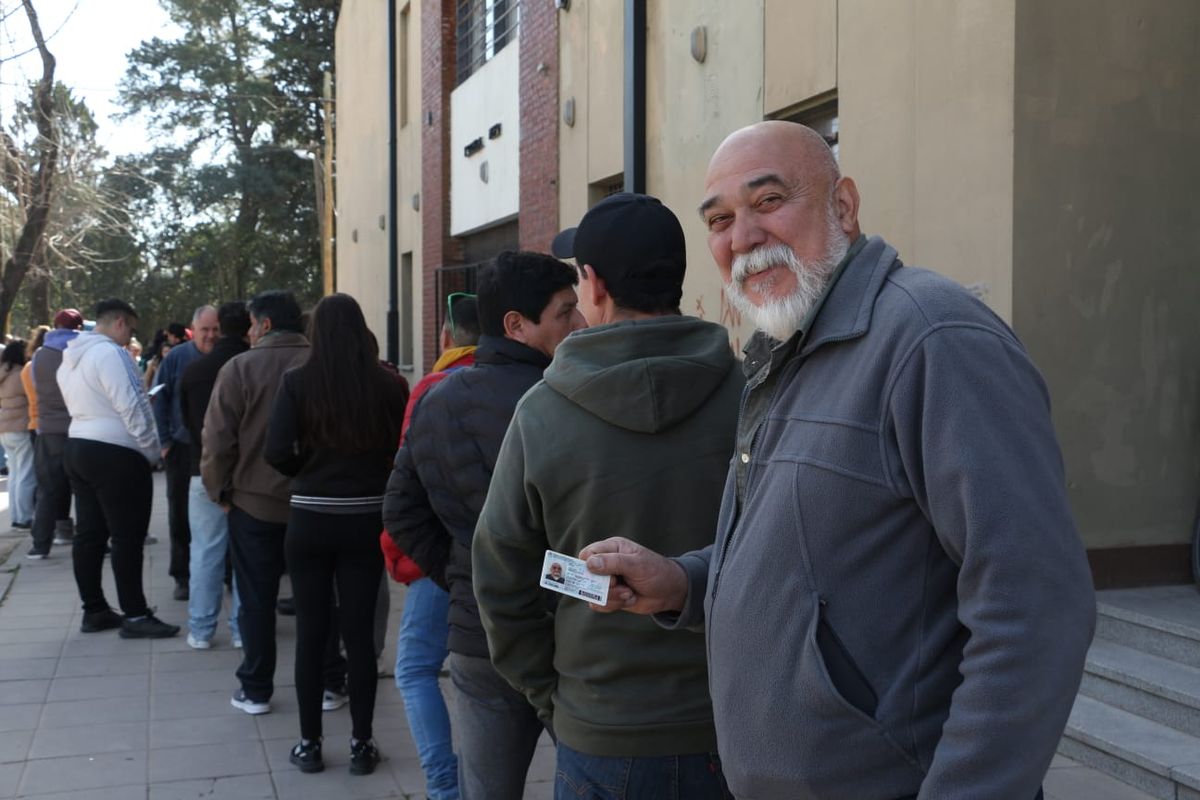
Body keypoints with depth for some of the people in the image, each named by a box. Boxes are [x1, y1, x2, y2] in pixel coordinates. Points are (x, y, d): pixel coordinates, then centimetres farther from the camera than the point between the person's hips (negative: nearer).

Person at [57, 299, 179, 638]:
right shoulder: (109, 353, -16)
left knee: (89, 533, 12)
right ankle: (135, 616, -1)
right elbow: (130, 406, -20)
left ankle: (94, 610, 19)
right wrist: (151, 449, -10)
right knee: (127, 537, -4)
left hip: (78, 446, 10)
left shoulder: (71, 356, 13)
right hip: (115, 453, -10)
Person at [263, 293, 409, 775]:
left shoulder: (298, 382, -7)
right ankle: (361, 744, 16)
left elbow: (276, 453, -12)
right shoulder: (389, 385, -6)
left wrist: (306, 471, 7)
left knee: (311, 631, 10)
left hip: (310, 518, -1)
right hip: (366, 518, 1)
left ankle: (309, 744, 19)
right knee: (360, 631, 9)